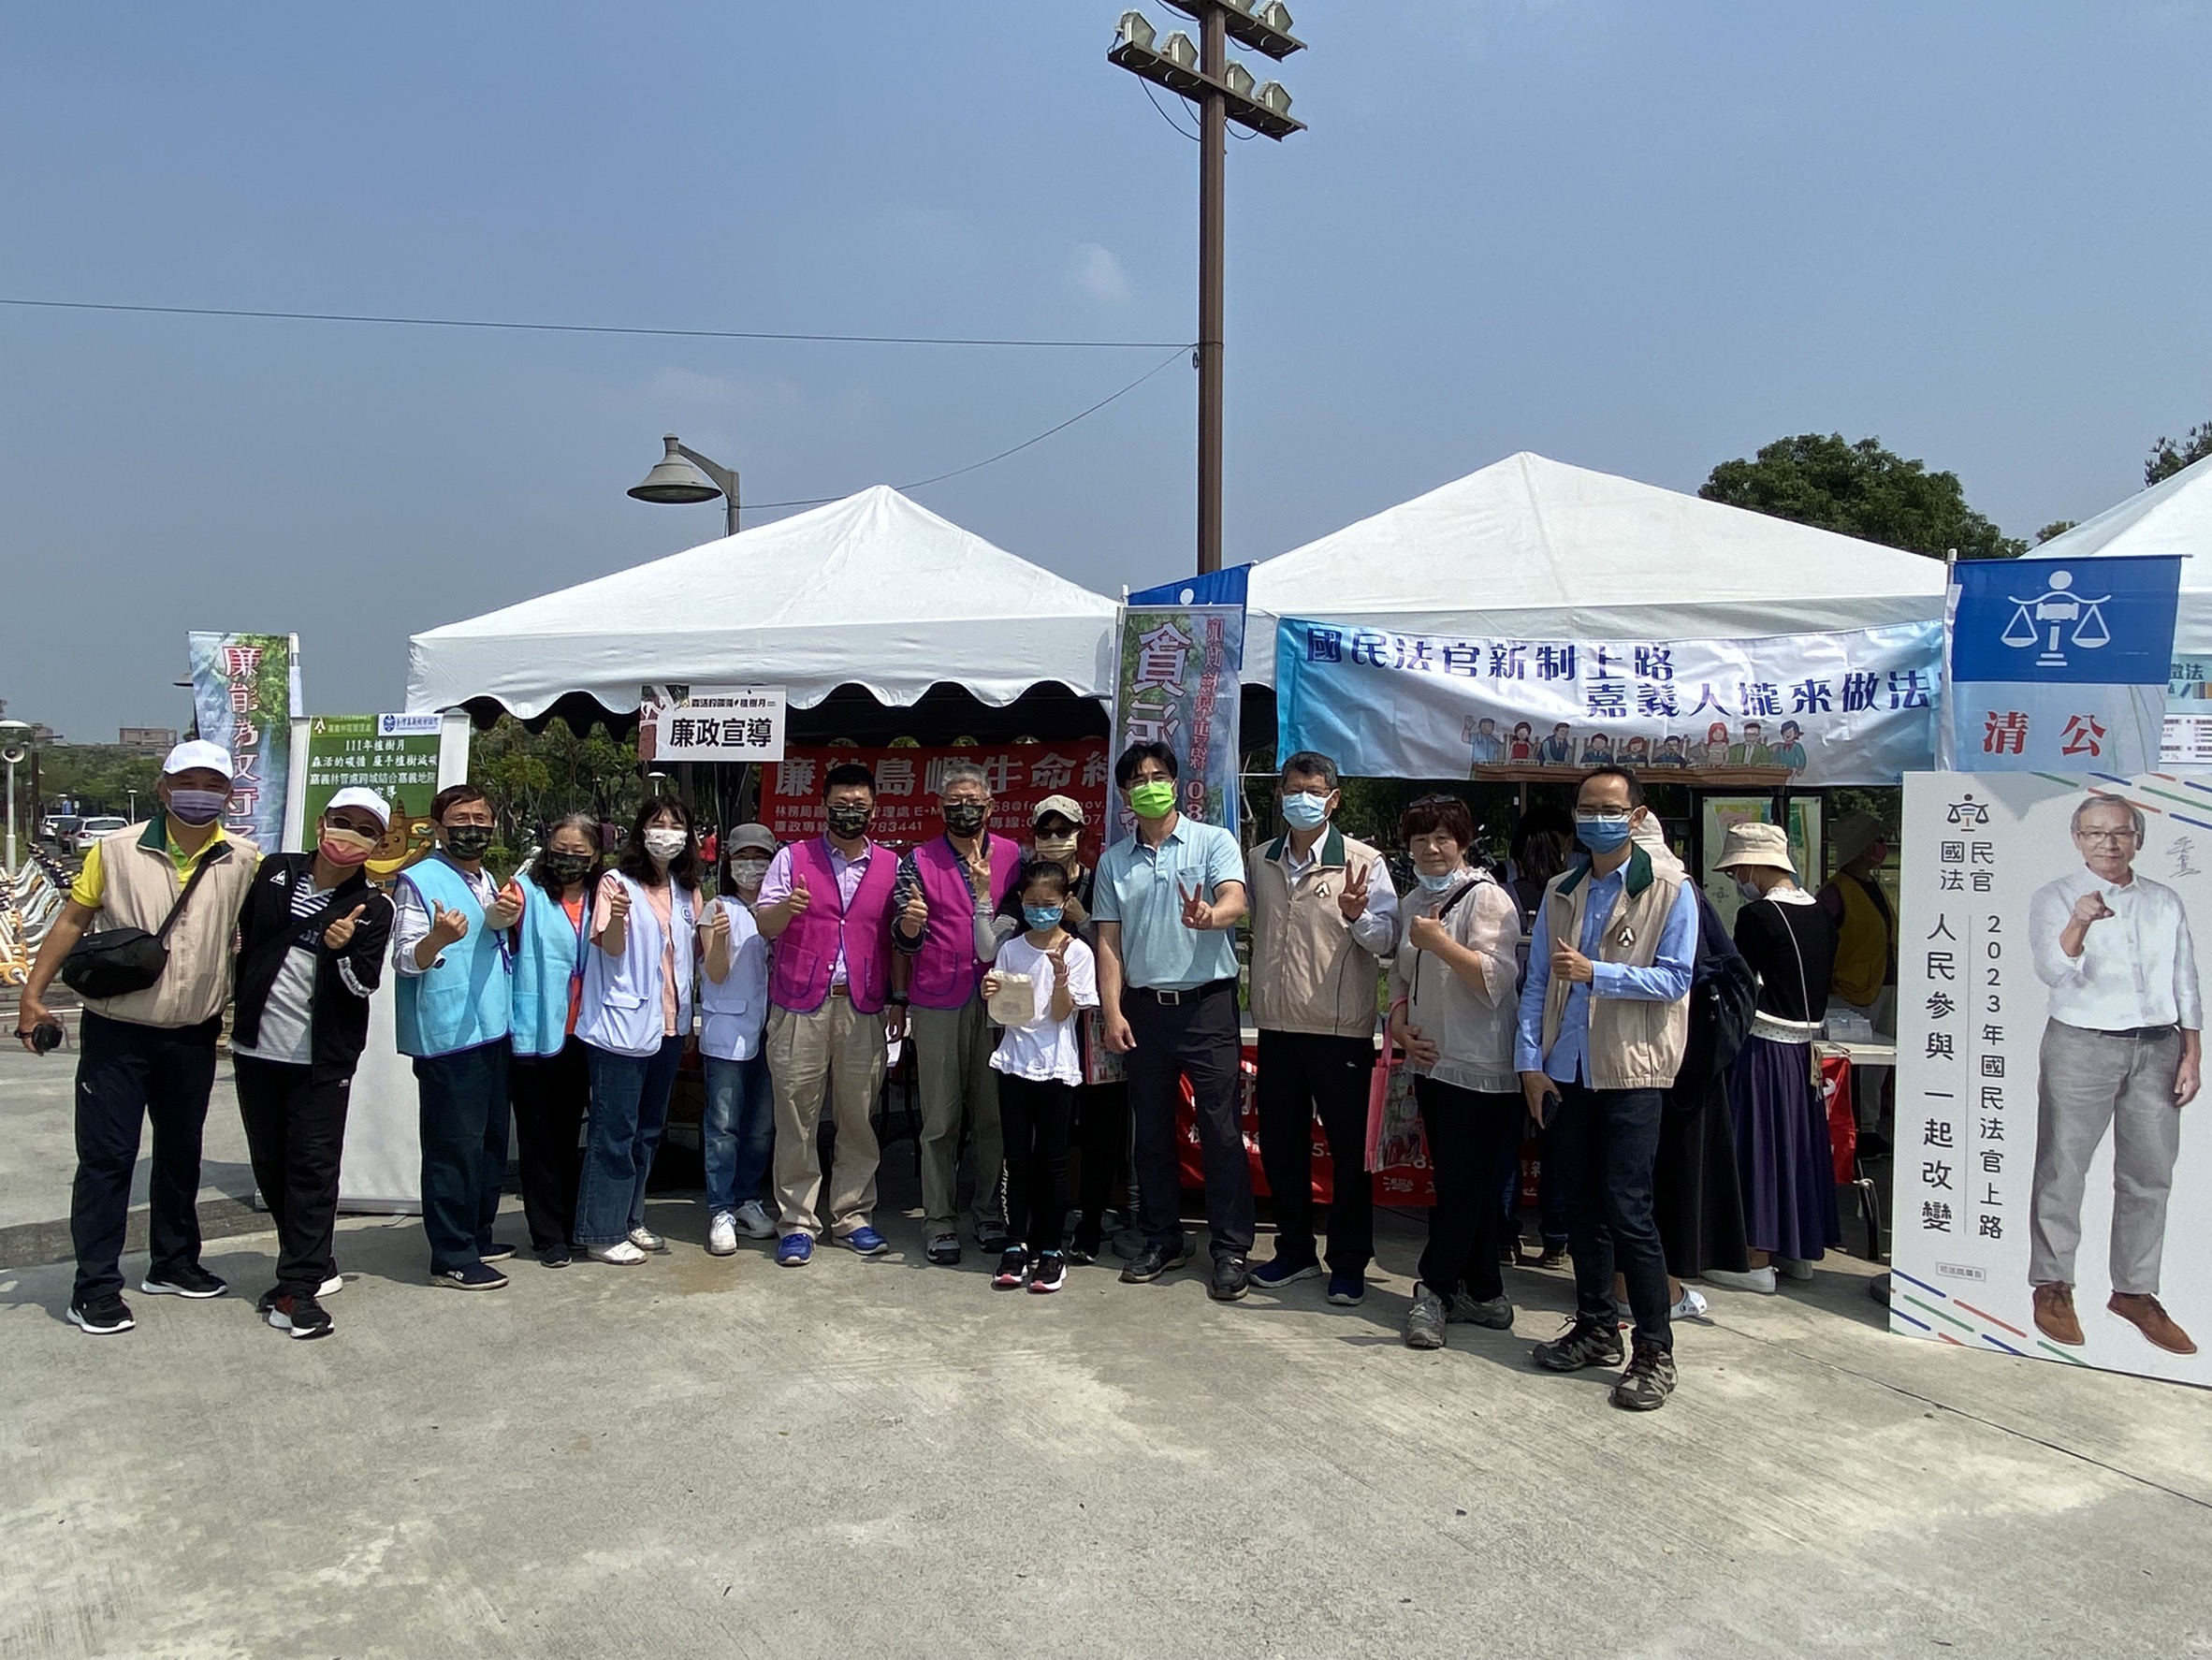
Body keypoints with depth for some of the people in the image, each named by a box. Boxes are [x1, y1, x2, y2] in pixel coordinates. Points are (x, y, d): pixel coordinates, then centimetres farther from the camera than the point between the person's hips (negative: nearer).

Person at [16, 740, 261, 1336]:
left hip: (193, 1037, 3)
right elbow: (72, 920, 0)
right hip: (117, 1034, -3)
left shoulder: (244, 861, -2)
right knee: (106, 1157, 1)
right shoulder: (117, 850, -6)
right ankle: (95, 1288, 10)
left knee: (181, 1152, 17)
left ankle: (174, 1263, 33)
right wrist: (33, 994, -2)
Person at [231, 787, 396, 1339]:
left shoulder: (373, 908, -5)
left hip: (322, 1060, -4)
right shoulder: (275, 872, 5)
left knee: (313, 1168, -4)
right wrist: (243, 1011, 16)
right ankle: (315, 1265, 27)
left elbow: (364, 985, -11)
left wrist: (343, 949, -29)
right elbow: (243, 938, 18)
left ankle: (297, 1288, 0)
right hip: (257, 1048, 4)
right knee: (269, 1163, 12)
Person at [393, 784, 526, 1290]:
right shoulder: (419, 880, -8)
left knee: (492, 1140, 15)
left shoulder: (487, 882, 16)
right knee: (455, 1147, -6)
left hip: (493, 1030, 9)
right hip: (447, 1036, -9)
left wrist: (506, 921, 3)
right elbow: (406, 959, -15)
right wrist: (438, 938, -37)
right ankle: (452, 1258, 3)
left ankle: (477, 1236, 28)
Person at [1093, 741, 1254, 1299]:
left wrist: (1207, 916, -41)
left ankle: (1232, 1250, 6)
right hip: (1144, 1007, 4)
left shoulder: (1213, 842, -1)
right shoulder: (1114, 861, 10)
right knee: (1152, 1131, 11)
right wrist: (1112, 1011, -3)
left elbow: (1235, 903, -18)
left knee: (1221, 1130, -3)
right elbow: (1109, 941, 8)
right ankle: (1163, 1240, 23)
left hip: (1207, 1002, -4)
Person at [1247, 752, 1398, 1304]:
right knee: (1279, 1146, 13)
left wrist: (1357, 916, -30)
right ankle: (1294, 1251, 29)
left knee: (1350, 1150, 5)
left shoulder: (1362, 861, -6)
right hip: (1277, 1026, 5)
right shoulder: (1262, 861, 9)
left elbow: (1388, 938, -10)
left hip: (1342, 1030, -5)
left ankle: (1349, 1263, 18)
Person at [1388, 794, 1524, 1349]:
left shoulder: (1486, 897, -9)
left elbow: (1497, 979, -18)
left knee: (1464, 1185, -3)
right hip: (1431, 1062, 8)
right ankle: (1483, 1294, 21)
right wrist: (1400, 1028, 5)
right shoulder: (1412, 904, 15)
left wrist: (1439, 942, -24)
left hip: (1478, 1068, -8)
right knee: (1465, 1185, 12)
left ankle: (1434, 1289, 5)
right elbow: (1401, 977, 21)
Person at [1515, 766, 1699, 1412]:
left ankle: (1655, 1352, 4)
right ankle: (1595, 1330, 25)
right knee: (1582, 1206, 12)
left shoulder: (1669, 890, -1)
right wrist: (1531, 1062, 1)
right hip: (1566, 1070, 5)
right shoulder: (1560, 892, 12)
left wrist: (1593, 972, -20)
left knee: (1627, 1211, -7)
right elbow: (1536, 982, 9)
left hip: (1629, 1071, -5)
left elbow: (1673, 978, -10)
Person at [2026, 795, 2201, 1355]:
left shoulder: (2165, 903, 13)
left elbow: (2186, 985, 15)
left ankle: (2135, 1291, 18)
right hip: (2080, 1046, -4)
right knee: (2063, 1169, -2)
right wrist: (2078, 925, -34)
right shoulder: (2055, 899, -1)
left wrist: (2192, 1055, 8)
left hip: (2157, 1049, 4)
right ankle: (2052, 1286, 8)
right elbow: (2054, 971, -16)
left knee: (2149, 1176, 7)